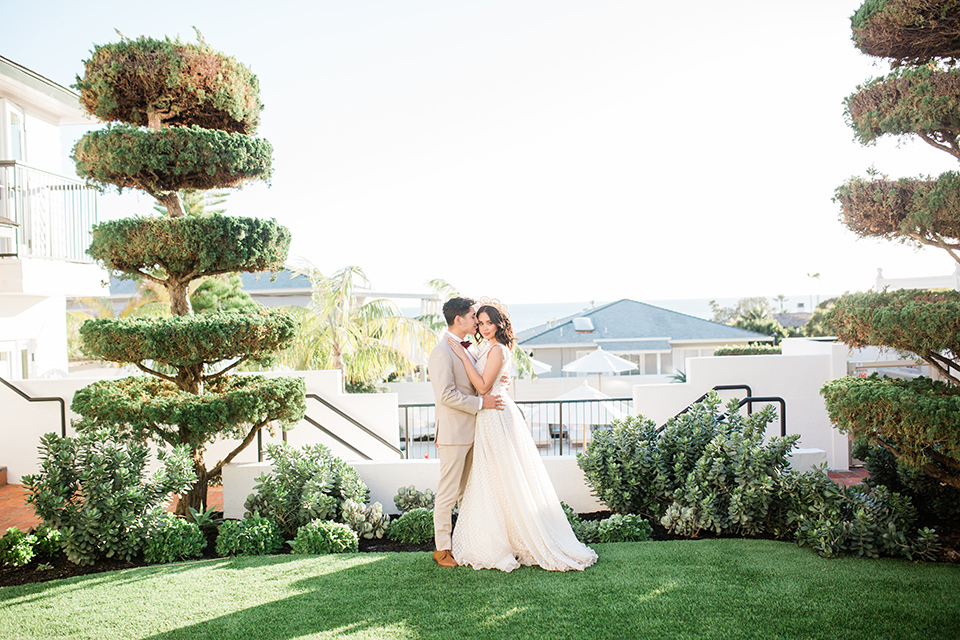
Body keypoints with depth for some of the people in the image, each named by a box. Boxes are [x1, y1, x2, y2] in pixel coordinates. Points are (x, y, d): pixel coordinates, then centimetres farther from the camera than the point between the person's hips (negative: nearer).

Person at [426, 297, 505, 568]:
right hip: (454, 433, -9)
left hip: (472, 431, 9)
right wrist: (480, 402, -20)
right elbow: (446, 395, -23)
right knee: (448, 493, 1)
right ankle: (442, 548, 12)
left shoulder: (467, 349, 13)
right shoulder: (441, 352, -15)